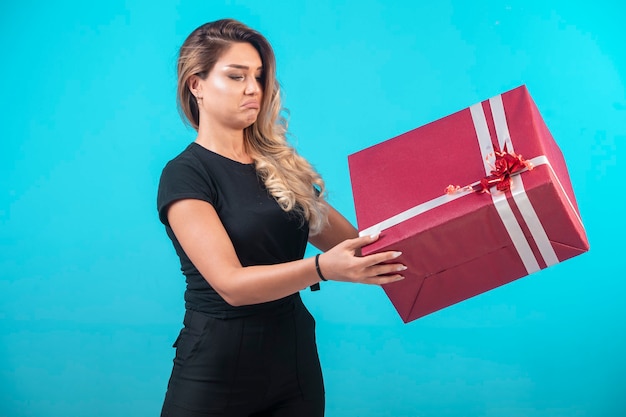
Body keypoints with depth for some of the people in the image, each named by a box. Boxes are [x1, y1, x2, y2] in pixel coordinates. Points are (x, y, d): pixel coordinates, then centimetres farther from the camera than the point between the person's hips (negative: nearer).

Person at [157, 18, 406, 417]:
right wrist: (322, 268, -36)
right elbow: (231, 284, -21)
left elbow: (353, 242, 5)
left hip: (296, 356, 5)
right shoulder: (185, 174, -10)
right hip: (218, 366, -5)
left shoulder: (282, 166, 7)